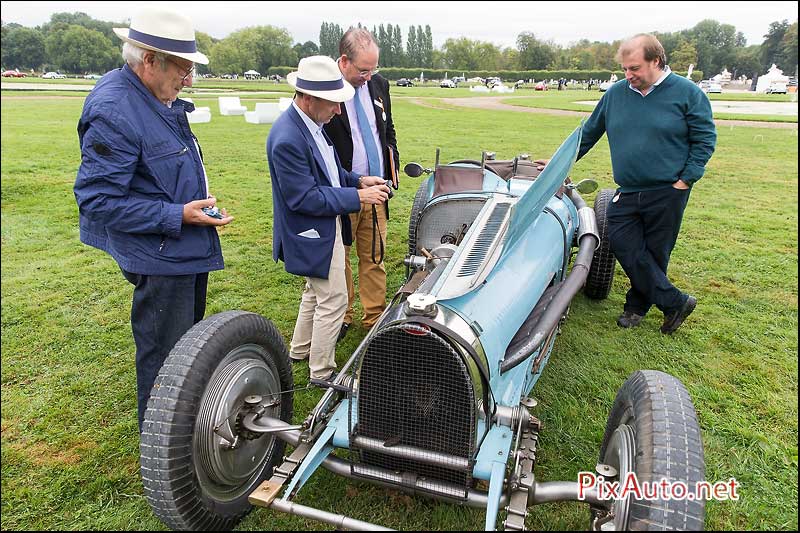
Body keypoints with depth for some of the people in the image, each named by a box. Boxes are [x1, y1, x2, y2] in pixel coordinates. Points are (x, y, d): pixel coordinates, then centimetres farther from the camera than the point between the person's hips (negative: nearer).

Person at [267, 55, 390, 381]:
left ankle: (300, 350, 44)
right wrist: (359, 196, -23)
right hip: (314, 232, -10)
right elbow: (304, 198, -26)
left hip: (325, 226, 10)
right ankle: (322, 372, 19)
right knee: (333, 300, 1)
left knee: (316, 290, 25)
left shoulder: (311, 123, 1)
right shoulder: (287, 139, -27)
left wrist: (358, 180, 1)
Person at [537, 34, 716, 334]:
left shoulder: (687, 93, -2)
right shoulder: (615, 94, 8)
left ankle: (638, 304, 23)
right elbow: (588, 133, 17)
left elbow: (705, 138, 0)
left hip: (668, 193, -3)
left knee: (654, 253, 4)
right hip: (627, 192, 3)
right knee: (622, 243, -10)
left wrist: (686, 179, -8)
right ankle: (674, 302, 3)